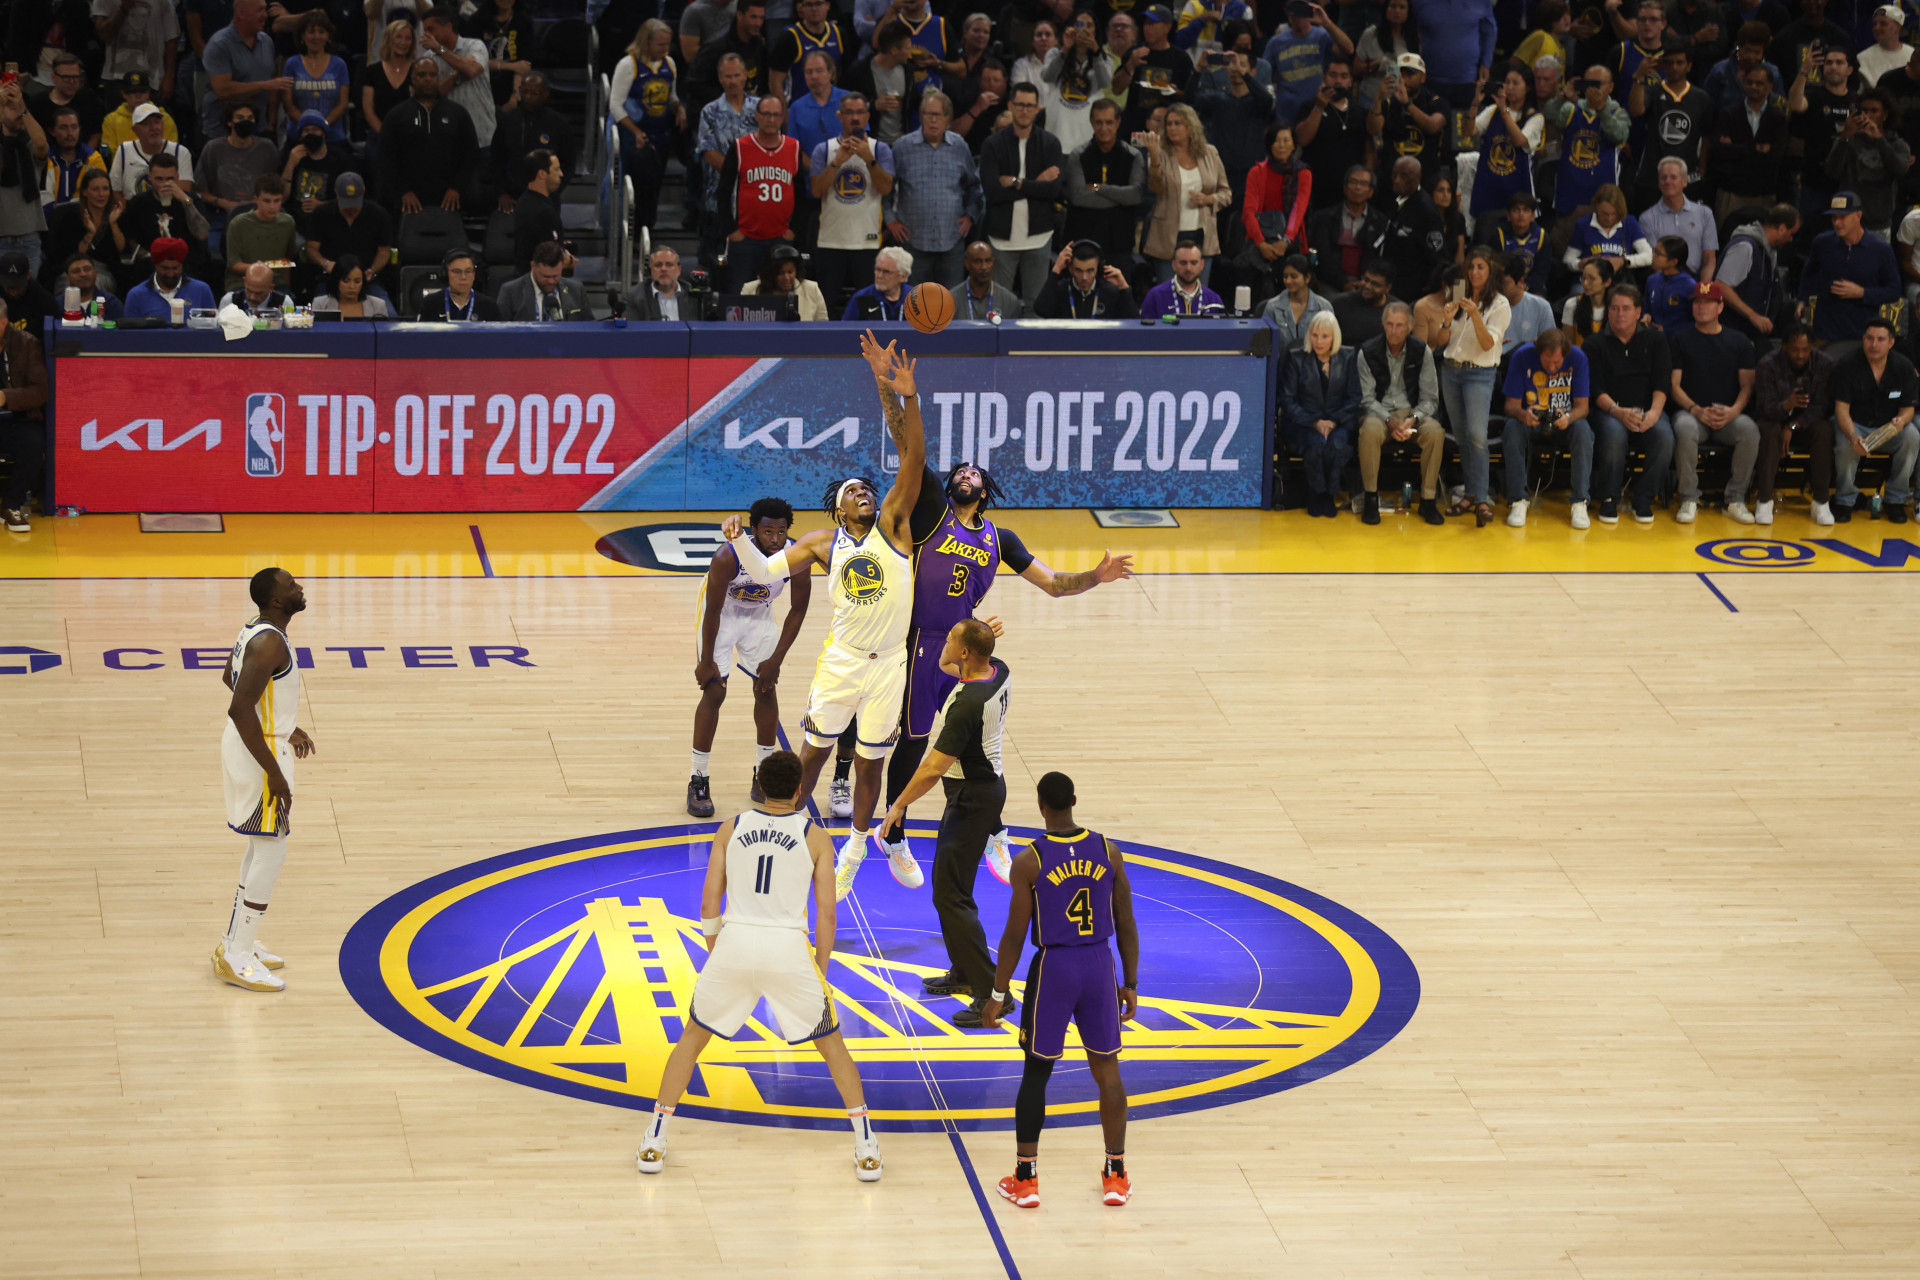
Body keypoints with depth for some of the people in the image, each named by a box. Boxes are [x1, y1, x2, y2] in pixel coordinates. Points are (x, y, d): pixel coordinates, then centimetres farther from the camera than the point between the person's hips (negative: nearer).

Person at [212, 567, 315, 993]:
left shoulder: (255, 630, 6)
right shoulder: (269, 644, -25)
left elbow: (231, 677, 24)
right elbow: (239, 709, -30)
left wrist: (285, 728, 27)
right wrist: (274, 774, -26)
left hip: (254, 743, 10)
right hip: (260, 753, -10)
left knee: (263, 847, 21)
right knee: (271, 855, -4)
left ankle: (238, 941, 30)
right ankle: (236, 959, 1)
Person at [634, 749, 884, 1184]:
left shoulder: (732, 828, 11)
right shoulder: (814, 836, 5)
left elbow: (709, 903, 9)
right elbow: (826, 914, 3)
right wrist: (820, 973, 12)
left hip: (733, 941, 1)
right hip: (788, 948, -1)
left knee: (692, 1036, 20)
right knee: (831, 1044, 16)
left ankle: (654, 1141, 15)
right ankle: (866, 1148, 11)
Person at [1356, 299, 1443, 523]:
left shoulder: (1422, 352, -1)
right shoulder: (1368, 352, -3)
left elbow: (1430, 399, 1)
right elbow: (1367, 398, -4)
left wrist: (1412, 419, -19)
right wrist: (1390, 421, -21)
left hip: (1413, 411, 1)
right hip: (1380, 412, -1)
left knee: (1435, 433, -31)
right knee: (1370, 431, -37)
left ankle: (1428, 500, -19)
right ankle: (1371, 499, -23)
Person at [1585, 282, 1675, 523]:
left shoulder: (1654, 340, 13)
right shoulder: (1595, 344, 8)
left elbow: (1663, 383, 4)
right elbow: (1596, 388, -2)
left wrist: (1654, 412, -16)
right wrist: (1618, 412, -21)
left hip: (1648, 407, 2)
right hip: (1609, 409, -2)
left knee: (1664, 437, -30)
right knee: (1614, 436, -36)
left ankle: (1643, 500, -14)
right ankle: (1609, 500, -18)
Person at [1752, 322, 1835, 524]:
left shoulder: (1825, 363, -13)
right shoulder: (1768, 364, -17)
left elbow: (1823, 407, -13)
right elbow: (1765, 408, -22)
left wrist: (1793, 426, -26)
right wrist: (1787, 405, -46)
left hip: (1806, 421, 1)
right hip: (1774, 418, -1)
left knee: (1824, 430, -31)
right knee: (1770, 430, -35)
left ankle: (1821, 501, -25)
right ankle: (1765, 501, -29)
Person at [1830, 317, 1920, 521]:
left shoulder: (1903, 366, -4)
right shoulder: (1847, 367, -11)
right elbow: (1841, 408, -16)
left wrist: (1902, 420, -28)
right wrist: (1853, 436, -36)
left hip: (1888, 428, 2)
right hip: (1855, 425, -2)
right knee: (1846, 444, -36)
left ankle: (1896, 500, -15)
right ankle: (1845, 501, -13)